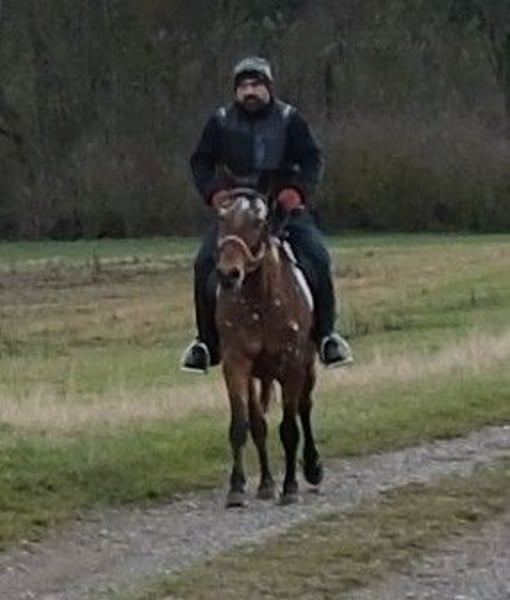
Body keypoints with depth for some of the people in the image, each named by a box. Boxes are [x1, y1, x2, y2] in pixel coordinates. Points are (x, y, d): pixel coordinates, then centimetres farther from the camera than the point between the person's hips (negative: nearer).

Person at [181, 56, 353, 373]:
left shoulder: (289, 119, 2)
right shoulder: (221, 122, 5)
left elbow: (313, 158, -2)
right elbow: (200, 161, 7)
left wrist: (298, 189, -19)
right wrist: (212, 191, -12)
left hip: (286, 205, -1)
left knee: (317, 258, -20)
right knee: (205, 263, -18)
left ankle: (325, 334, -5)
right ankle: (207, 340, -4)